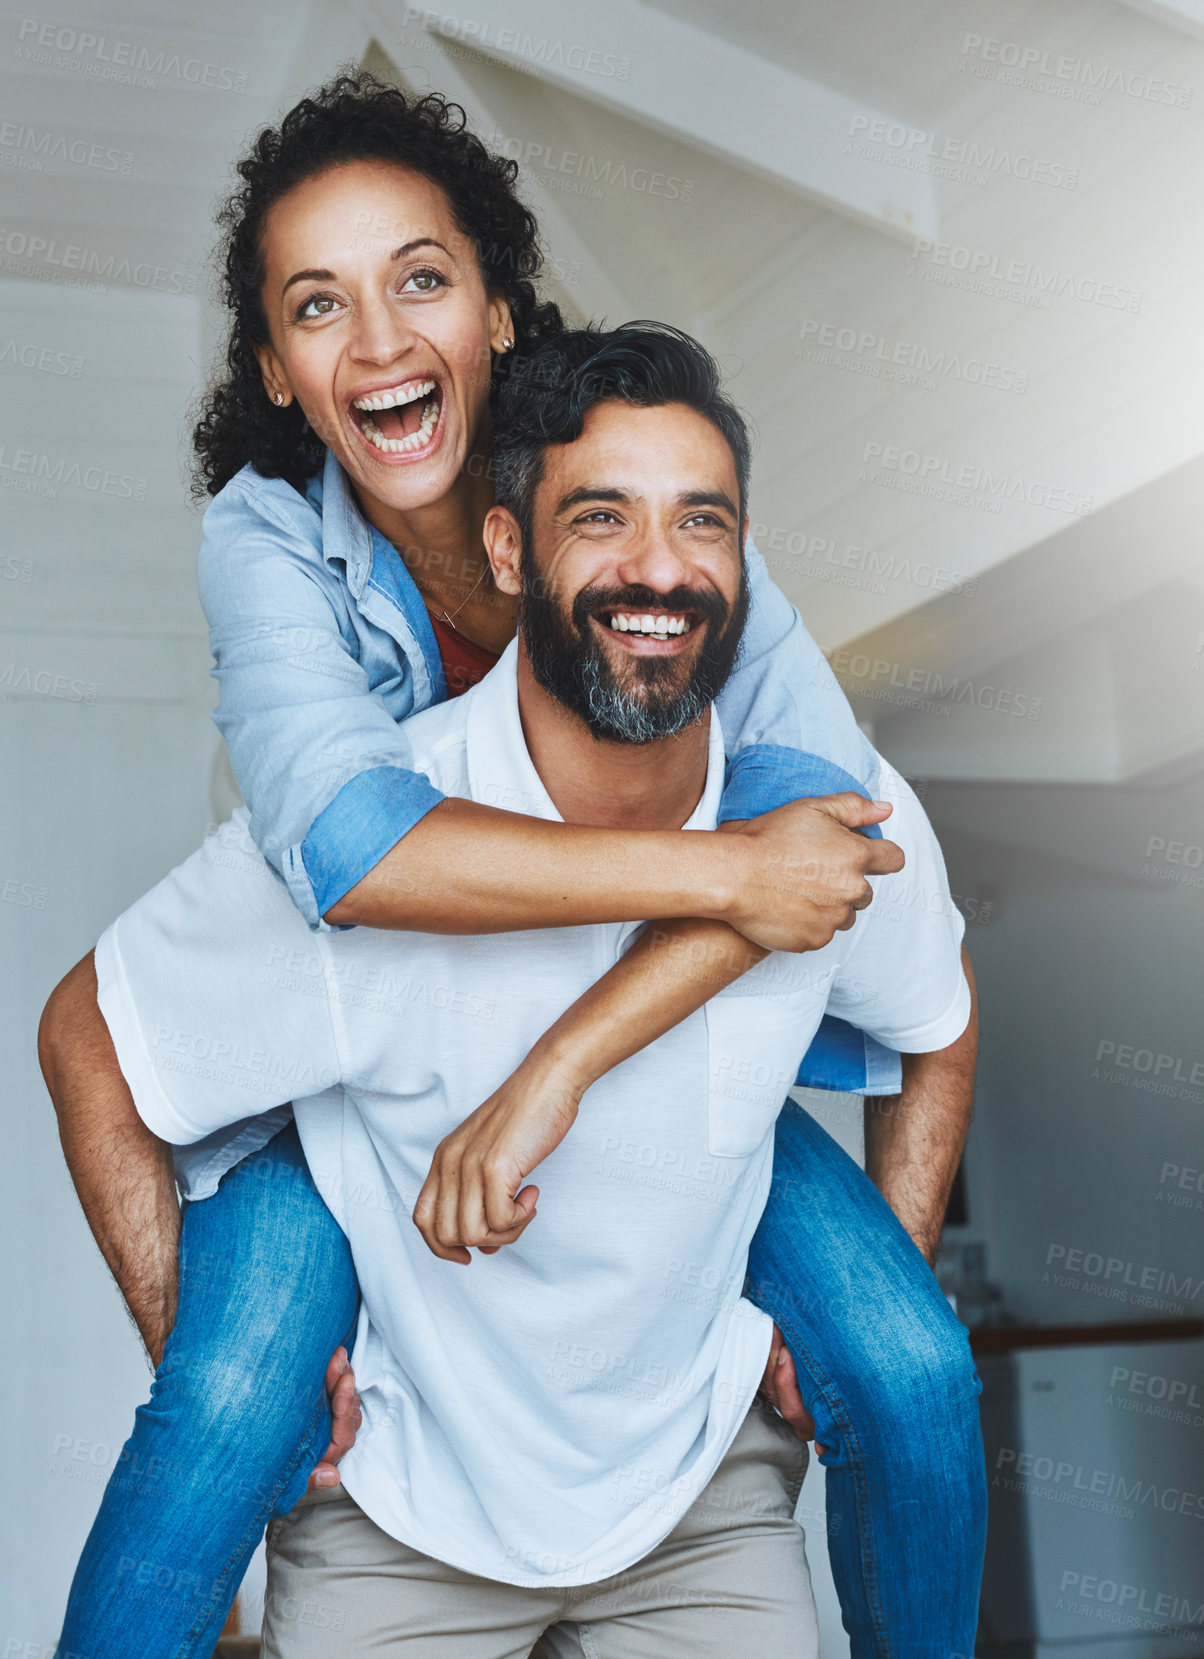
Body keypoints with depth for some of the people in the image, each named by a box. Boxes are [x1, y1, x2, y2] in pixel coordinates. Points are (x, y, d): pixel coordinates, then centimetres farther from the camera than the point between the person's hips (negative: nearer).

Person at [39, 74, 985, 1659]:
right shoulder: (266, 539, -22)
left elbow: (818, 797, -32)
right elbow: (350, 841, -40)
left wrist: (557, 1067, -39)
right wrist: (721, 874, -41)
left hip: (646, 1001, 2)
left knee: (915, 1377, -9)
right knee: (227, 1425, -24)